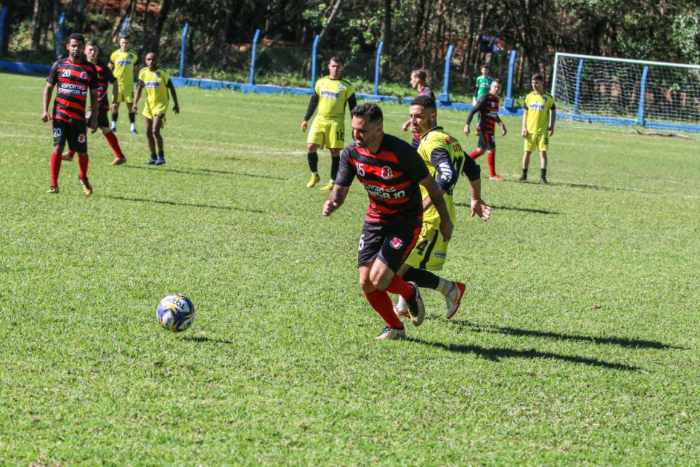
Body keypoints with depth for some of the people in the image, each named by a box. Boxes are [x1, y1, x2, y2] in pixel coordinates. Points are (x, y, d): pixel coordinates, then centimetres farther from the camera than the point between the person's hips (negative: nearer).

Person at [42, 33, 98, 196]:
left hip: (79, 117, 1)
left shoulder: (90, 69, 5)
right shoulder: (59, 65, 3)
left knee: (82, 152, 5)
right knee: (57, 148, -10)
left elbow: (94, 95, 10)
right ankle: (54, 185, -3)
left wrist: (94, 118, 5)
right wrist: (45, 110, -3)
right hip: (59, 115, -1)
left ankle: (83, 179, 32)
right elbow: (48, 87, 8)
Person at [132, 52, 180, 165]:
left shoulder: (162, 73, -11)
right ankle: (153, 157, 14)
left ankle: (161, 156, -2)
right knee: (148, 132, 4)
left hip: (161, 105, -6)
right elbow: (139, 88, 12)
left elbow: (171, 88, -2)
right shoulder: (143, 73, 2)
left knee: (155, 131, -16)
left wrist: (176, 104, 0)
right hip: (149, 105, 6)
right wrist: (135, 103, 4)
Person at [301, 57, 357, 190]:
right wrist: (306, 119, 14)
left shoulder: (346, 86, 1)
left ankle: (333, 182, 7)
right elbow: (313, 101, 17)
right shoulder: (320, 82, 11)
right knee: (311, 147, -8)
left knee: (335, 151, -2)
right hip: (319, 120, 3)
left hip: (336, 122, -3)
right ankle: (314, 175, 11)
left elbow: (353, 108, 3)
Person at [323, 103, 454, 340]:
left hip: (406, 223, -6)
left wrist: (445, 219, -3)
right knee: (366, 283, 1)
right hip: (375, 220, 6)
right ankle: (395, 327, 26)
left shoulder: (401, 152, -25)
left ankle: (410, 293, 17)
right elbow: (340, 188, -5)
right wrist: (331, 203, -30)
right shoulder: (352, 152, -10)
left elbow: (430, 184, -12)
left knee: (379, 279, -18)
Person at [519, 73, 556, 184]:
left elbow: (553, 111, 7)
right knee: (527, 152, 6)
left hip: (543, 130, -2)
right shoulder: (529, 97, 4)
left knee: (543, 152, -5)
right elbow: (525, 113, 9)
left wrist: (552, 127, 1)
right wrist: (524, 128, 0)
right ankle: (524, 175, 17)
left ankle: (543, 177, -2)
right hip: (530, 130, 2)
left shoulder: (548, 98, -2)